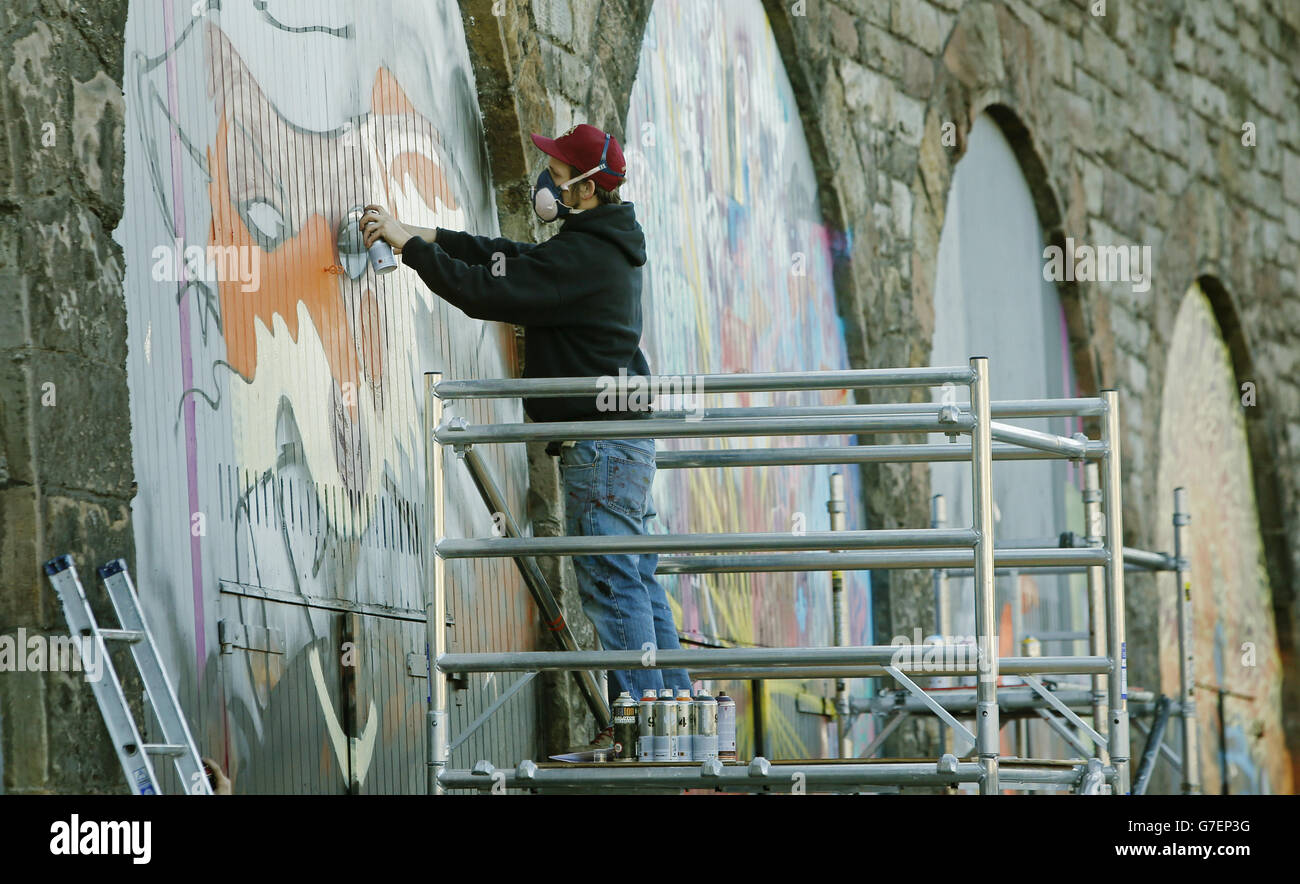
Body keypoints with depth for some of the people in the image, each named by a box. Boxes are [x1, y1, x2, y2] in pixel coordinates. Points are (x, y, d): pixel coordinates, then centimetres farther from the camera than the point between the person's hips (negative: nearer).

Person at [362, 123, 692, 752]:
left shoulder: (581, 257, -17)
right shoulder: (600, 245, 16)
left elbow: (487, 292, -21)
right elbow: (507, 259, 20)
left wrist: (409, 244, -13)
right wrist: (421, 235, 14)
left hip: (600, 446, -10)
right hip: (623, 439, 10)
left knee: (611, 583, -8)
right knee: (636, 579, 12)